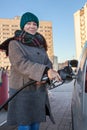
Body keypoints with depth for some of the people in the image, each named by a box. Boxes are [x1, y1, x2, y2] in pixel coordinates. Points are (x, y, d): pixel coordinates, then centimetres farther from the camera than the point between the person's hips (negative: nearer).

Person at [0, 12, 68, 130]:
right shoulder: (14, 43, -7)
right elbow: (21, 63, -23)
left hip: (39, 91, 6)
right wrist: (46, 71, -35)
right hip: (22, 90, -5)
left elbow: (48, 64, 4)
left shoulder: (40, 45, 12)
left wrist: (45, 76, -19)